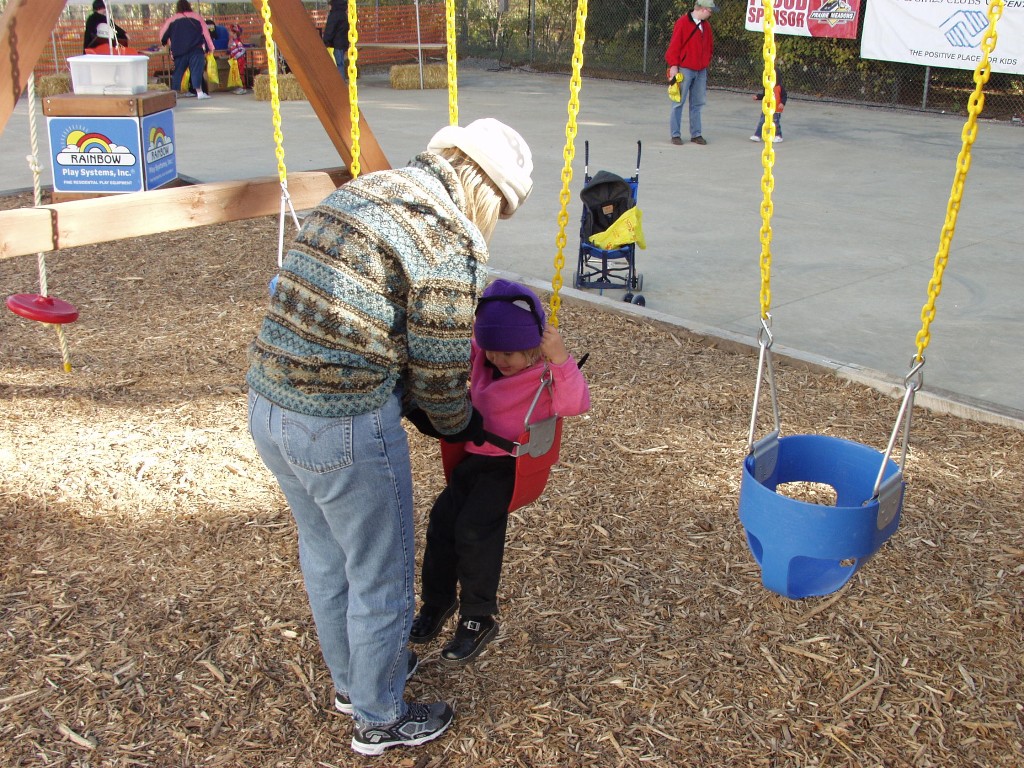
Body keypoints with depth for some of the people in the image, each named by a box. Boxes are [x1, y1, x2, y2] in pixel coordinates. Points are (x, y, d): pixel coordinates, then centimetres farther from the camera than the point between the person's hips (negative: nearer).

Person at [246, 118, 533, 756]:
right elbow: (439, 373, -8)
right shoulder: (445, 243, -14)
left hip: (266, 406, 9)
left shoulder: (357, 192, 12)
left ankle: (351, 679, 50)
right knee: (380, 578, 14)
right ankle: (379, 720, 35)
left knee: (325, 554, 27)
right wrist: (461, 423, 13)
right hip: (345, 427, -9)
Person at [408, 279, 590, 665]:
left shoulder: (545, 373, -16)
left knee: (473, 529, -19)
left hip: (514, 463, -7)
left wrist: (561, 359, -46)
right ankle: (436, 601, 18)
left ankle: (479, 618, -1)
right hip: (476, 455, 7)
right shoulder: (483, 358, 4)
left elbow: (576, 403, -33)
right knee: (442, 520, -3)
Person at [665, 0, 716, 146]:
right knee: (679, 102, -2)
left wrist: (706, 62, 13)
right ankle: (675, 134, 4)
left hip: (701, 71, 7)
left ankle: (696, 134, 15)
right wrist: (674, 66, -13)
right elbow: (674, 45, -11)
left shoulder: (706, 25, 11)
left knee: (698, 103, 9)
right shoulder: (683, 23, -10)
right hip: (684, 69, -7)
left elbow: (709, 46, 20)